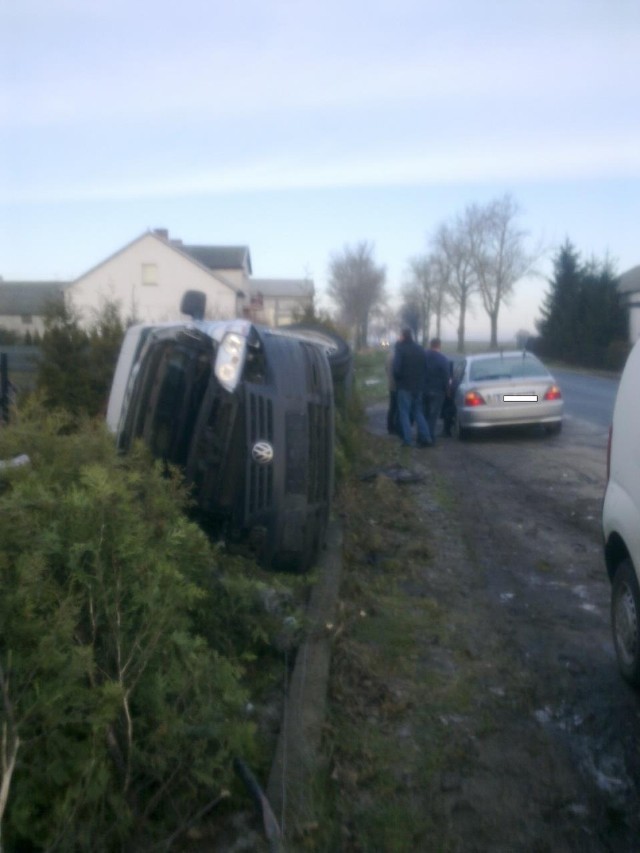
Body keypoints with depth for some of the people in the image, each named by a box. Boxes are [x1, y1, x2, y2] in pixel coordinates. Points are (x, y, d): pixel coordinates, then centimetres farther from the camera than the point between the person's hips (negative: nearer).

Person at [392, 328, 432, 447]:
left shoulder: (400, 349, -9)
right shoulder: (420, 349, 10)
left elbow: (397, 368, -16)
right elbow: (425, 368, 9)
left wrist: (397, 379, 2)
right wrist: (422, 382, 13)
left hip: (404, 386, -5)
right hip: (419, 386, 5)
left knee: (404, 413, 1)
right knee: (418, 412, 13)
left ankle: (408, 440, -5)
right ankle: (425, 438, 4)